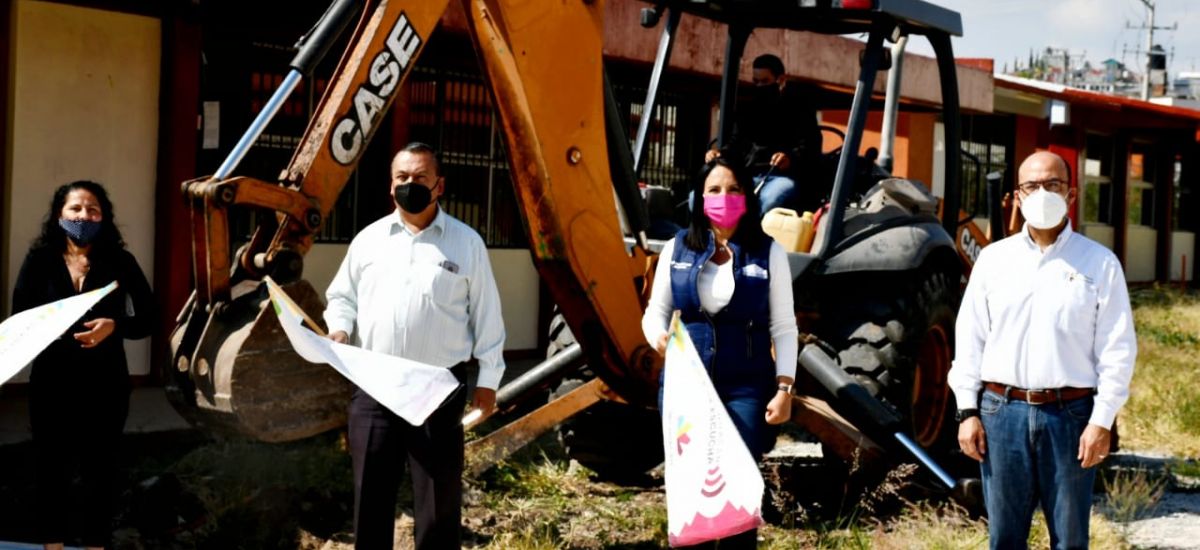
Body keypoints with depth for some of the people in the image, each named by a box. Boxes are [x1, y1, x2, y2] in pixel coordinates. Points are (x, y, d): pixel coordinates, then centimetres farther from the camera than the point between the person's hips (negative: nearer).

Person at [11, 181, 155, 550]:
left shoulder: (120, 262, 0)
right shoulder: (40, 260, 1)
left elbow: (147, 318, -1)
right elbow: (19, 317, -1)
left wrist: (113, 326, -19)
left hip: (104, 383, -1)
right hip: (52, 381, 1)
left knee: (100, 470, 4)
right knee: (51, 467, 7)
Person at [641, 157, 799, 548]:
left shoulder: (768, 253, 3)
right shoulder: (677, 249, 7)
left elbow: (783, 327, 2)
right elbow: (656, 312, 9)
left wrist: (784, 388, -7)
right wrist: (659, 337, -15)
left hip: (746, 386, -2)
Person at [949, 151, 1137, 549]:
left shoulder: (1100, 263, 2)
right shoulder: (993, 259, 9)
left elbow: (1118, 350, 1)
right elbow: (969, 339, 9)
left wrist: (1102, 421, -6)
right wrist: (968, 411, 2)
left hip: (1071, 413, -2)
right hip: (1002, 411, 2)